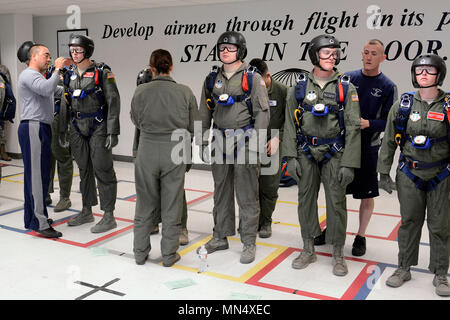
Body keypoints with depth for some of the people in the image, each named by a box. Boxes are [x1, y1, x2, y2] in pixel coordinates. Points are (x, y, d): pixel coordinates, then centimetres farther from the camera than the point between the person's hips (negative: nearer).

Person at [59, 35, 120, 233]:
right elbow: (65, 104, 17)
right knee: (84, 170, 14)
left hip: (98, 128, -6)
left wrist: (113, 132, -17)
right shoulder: (70, 75, 11)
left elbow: (113, 102, -12)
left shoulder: (102, 73, -9)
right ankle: (87, 211, 27)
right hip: (78, 129, 7)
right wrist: (62, 131, 15)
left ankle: (109, 217, 3)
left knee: (102, 170, -5)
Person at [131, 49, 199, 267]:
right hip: (174, 153, 0)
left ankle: (140, 252, 24)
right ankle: (169, 255, 19)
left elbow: (136, 121, 6)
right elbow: (194, 127, 0)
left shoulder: (140, 91, -6)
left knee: (145, 204, 13)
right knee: (171, 205, 10)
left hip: (147, 152, 1)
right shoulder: (185, 92, -6)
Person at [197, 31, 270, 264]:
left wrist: (255, 144, -13)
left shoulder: (253, 78, -3)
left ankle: (249, 243, 10)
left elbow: (262, 113, -7)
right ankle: (220, 237, 25)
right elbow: (204, 113, 15)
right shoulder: (212, 79, 11)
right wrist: (202, 141, 10)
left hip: (245, 139, -4)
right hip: (220, 140, 5)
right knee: (221, 191, 13)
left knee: (247, 195, -1)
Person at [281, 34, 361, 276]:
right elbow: (290, 124, 4)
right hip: (306, 153, 2)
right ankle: (308, 250, 24)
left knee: (336, 203, 1)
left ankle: (338, 254, 17)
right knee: (306, 200, 9)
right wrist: (291, 157, -3)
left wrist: (348, 163, -10)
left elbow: (353, 127, -4)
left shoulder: (345, 88, -1)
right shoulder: (300, 86, 4)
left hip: (334, 154, -2)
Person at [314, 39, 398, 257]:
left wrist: (369, 123, -22)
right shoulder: (348, 78, 4)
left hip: (368, 147, -2)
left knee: (367, 194, 6)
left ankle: (361, 236, 23)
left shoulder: (388, 87, -3)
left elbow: (390, 121, -5)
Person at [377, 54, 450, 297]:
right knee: (409, 222, 10)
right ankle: (404, 269, 26)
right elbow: (389, 141, 6)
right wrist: (383, 172, 5)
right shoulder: (403, 104, 0)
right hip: (409, 174, 1)